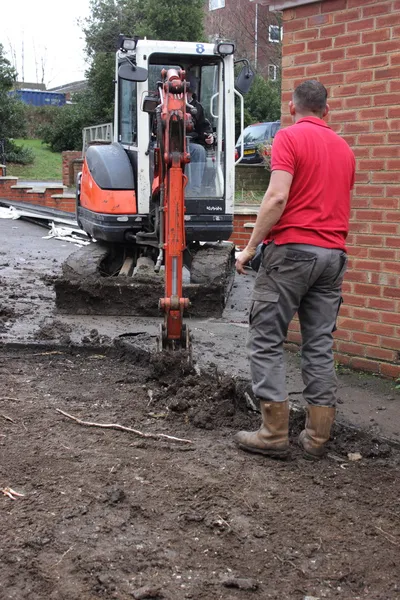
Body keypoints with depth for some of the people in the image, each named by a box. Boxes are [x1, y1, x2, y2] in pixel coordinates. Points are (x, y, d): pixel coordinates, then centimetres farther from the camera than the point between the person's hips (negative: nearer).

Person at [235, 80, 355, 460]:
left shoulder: (289, 137, -5)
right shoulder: (343, 148, 17)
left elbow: (277, 197, -17)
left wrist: (250, 247, -11)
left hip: (292, 248, -6)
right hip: (333, 253, 7)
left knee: (265, 341, 1)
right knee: (320, 346, 8)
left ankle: (274, 433, -1)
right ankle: (317, 437, 10)